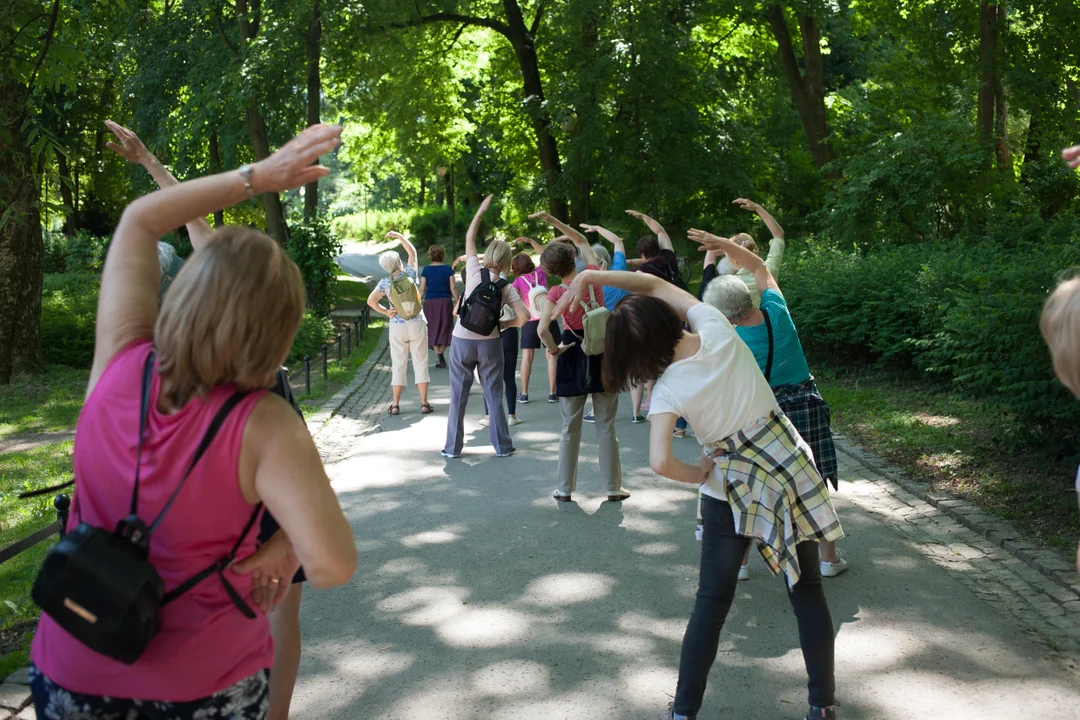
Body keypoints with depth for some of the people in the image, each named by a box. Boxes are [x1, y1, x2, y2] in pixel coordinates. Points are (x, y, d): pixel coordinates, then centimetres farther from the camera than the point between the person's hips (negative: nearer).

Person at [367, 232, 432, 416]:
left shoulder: (385, 282, -4)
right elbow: (412, 252, 12)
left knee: (398, 364, 8)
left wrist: (386, 311, -2)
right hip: (417, 323, 0)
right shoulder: (410, 274, -3)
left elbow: (371, 301, -12)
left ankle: (395, 404, 9)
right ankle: (424, 403, 3)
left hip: (397, 326, 0)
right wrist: (399, 236, 19)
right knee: (420, 362, 4)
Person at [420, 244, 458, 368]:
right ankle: (442, 352, -6)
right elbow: (453, 288, -4)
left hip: (430, 302, 1)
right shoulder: (448, 269, -3)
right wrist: (457, 302, 5)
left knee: (433, 329, 8)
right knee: (445, 327, 9)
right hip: (445, 301, -1)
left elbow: (422, 289, -2)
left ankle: (437, 356, -1)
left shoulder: (426, 270, -1)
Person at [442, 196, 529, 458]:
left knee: (458, 397, 8)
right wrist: (504, 324, 5)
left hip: (462, 341, 0)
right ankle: (502, 446, 14)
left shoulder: (474, 271, -5)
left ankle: (453, 447, 13)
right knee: (494, 395, 9)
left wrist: (481, 211, 17)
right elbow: (523, 316, -12)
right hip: (489, 343, 0)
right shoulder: (506, 286, -4)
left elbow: (469, 238, 9)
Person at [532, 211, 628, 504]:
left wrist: (554, 349, -4)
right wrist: (551, 220, 11)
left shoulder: (555, 293, -11)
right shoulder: (592, 275, -6)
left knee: (570, 428, 10)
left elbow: (543, 329, -22)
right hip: (602, 350, 1)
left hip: (573, 355, -1)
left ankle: (565, 488, 15)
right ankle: (613, 487, 12)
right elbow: (582, 240, 11)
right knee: (606, 427, 7)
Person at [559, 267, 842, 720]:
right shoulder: (717, 330, -9)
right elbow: (657, 285, 2)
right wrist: (596, 276, -5)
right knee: (807, 589, 14)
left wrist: (699, 476, -5)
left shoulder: (667, 388, -14)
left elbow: (661, 463, -25)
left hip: (732, 488, -2)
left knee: (712, 600, 10)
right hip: (788, 467, 3)